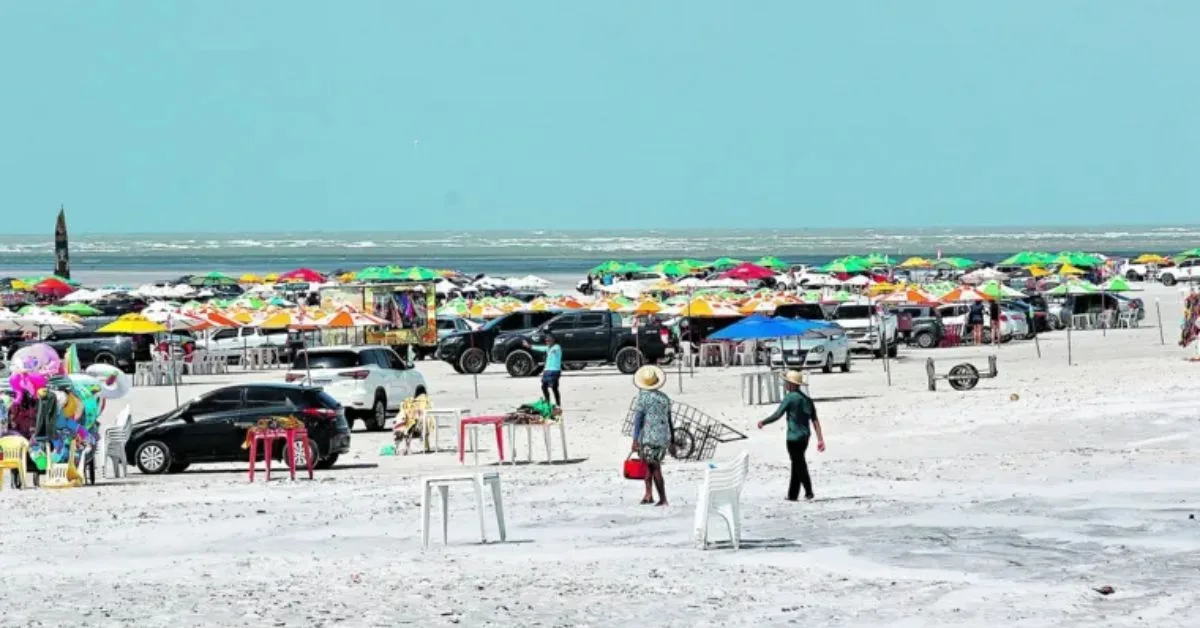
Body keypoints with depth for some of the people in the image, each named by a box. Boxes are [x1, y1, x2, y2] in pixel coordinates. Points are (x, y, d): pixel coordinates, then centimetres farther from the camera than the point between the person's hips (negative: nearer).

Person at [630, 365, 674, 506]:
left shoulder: (642, 397, -7)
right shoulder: (664, 398, 11)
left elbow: (638, 419, -12)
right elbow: (669, 420, 14)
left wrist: (635, 440, -12)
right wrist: (672, 440, 19)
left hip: (648, 437, -5)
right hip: (664, 437, 5)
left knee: (655, 469, -1)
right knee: (649, 465, 17)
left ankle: (663, 499, -4)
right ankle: (648, 494, 11)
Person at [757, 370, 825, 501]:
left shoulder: (790, 398, -11)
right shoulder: (807, 399, 10)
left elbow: (777, 415, -12)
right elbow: (815, 420, 8)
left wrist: (763, 422, 3)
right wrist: (820, 439, 8)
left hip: (794, 437, -7)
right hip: (805, 436, 7)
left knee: (799, 465, -2)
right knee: (796, 465, 14)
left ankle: (809, 491, -8)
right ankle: (792, 494, 18)